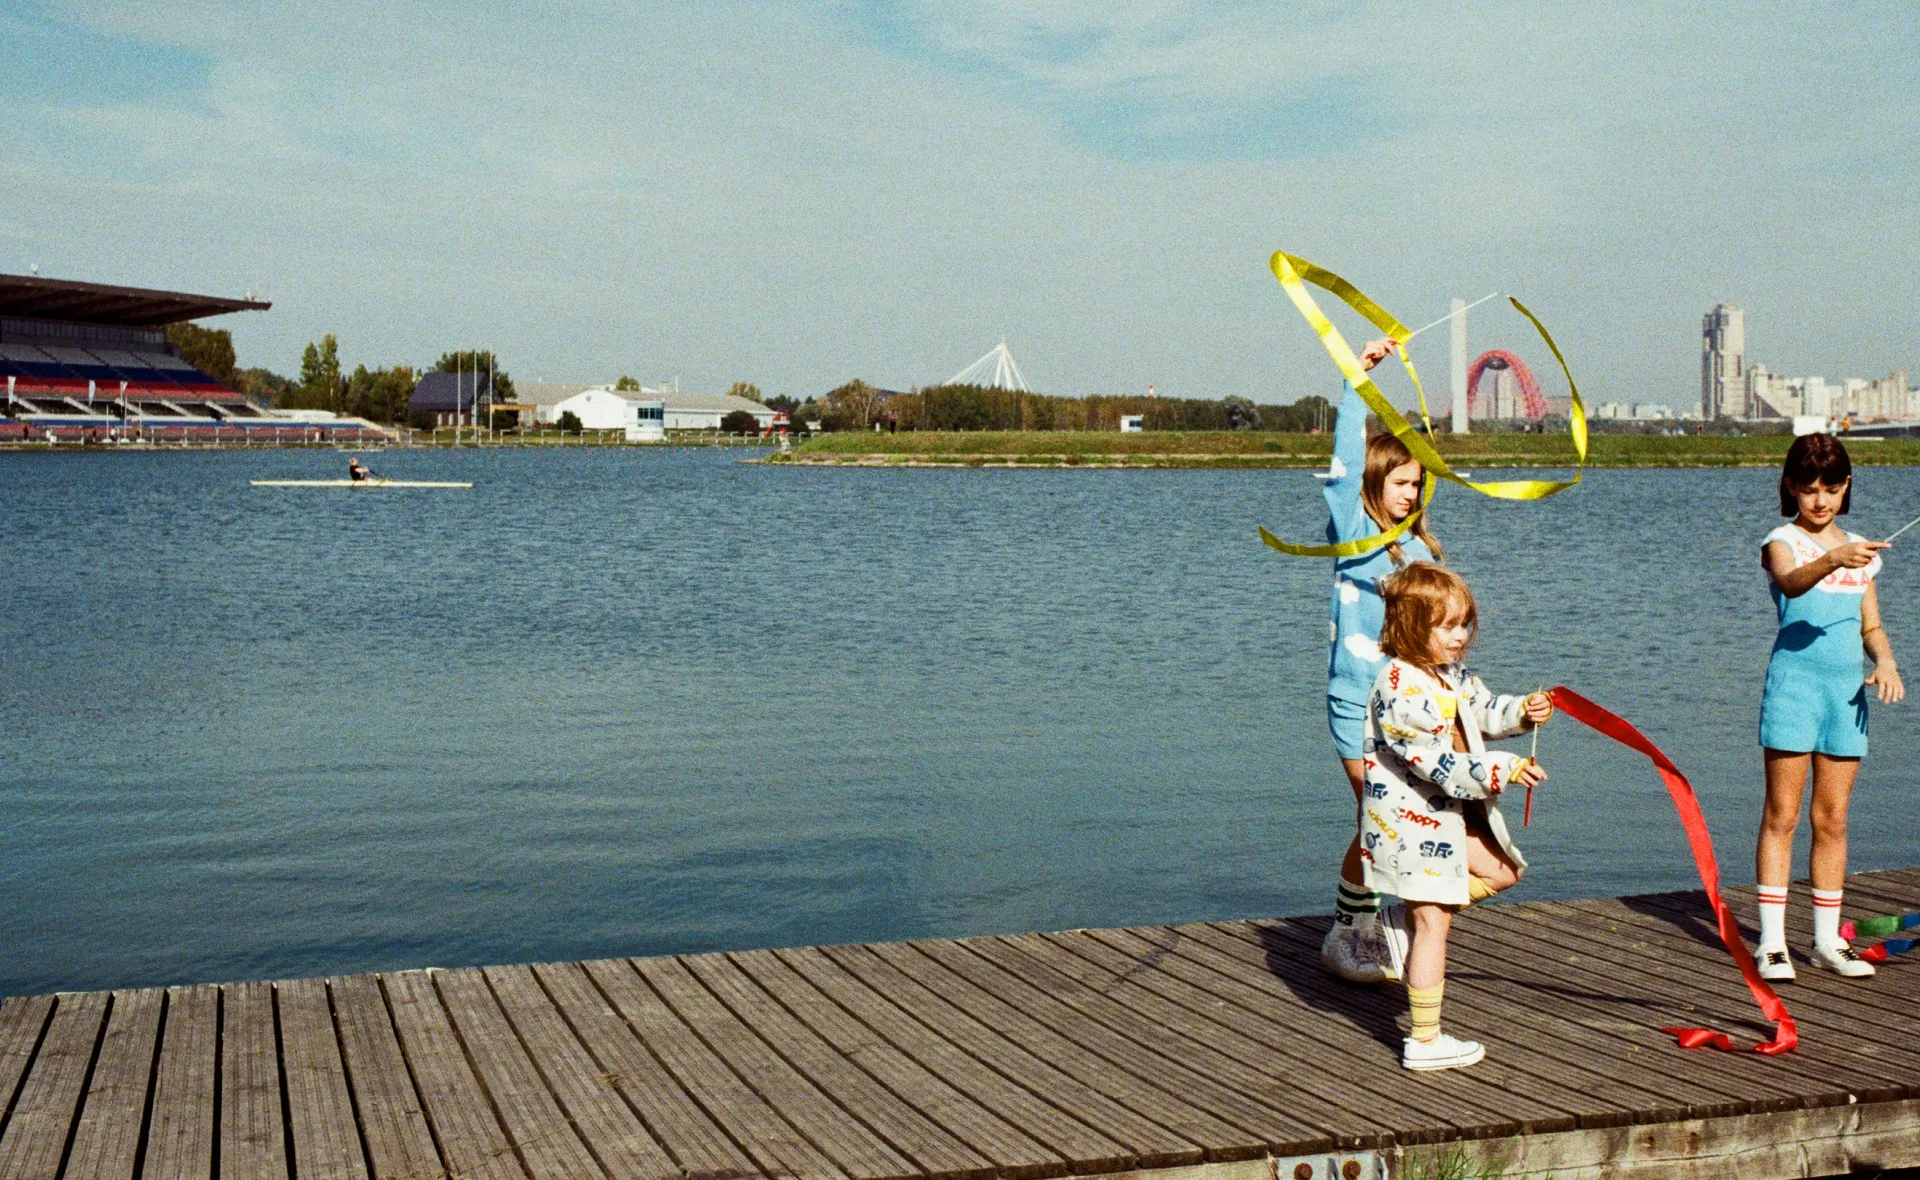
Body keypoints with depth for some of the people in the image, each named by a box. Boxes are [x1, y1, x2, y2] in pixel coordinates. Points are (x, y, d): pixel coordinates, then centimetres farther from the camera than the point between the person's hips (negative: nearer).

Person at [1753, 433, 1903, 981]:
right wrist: (1832, 560, -47)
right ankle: (1772, 941, 0)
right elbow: (1790, 583, -27)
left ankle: (1827, 940, 17)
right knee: (1781, 816, -3)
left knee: (1832, 818, 9)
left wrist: (1885, 661, -5)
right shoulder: (1783, 541, -3)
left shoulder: (1859, 549, 13)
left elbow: (1871, 626, 16)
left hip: (1847, 689, 5)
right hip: (1794, 683, -5)